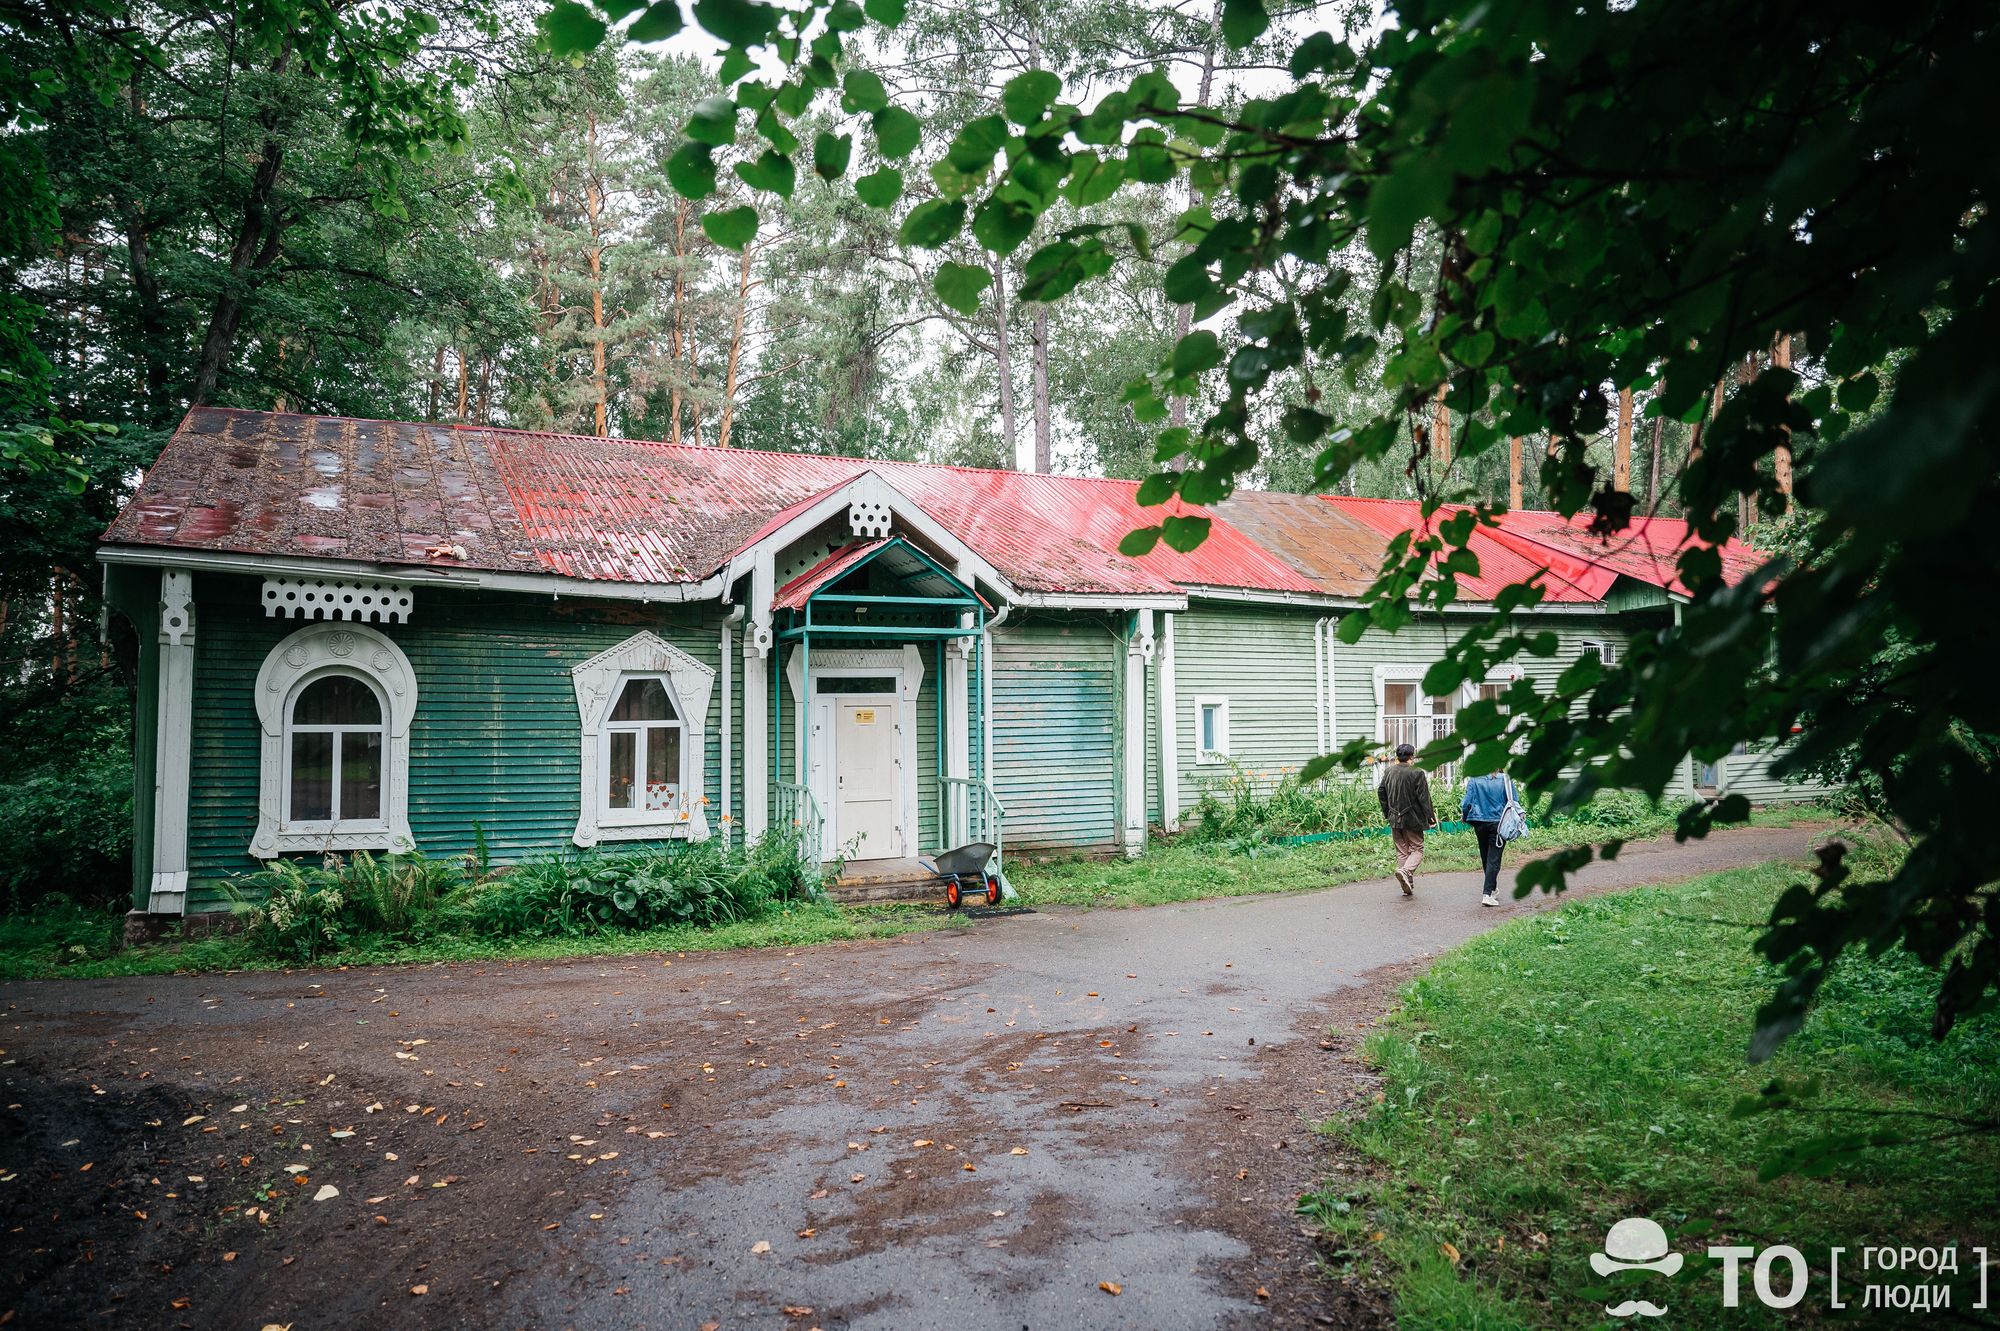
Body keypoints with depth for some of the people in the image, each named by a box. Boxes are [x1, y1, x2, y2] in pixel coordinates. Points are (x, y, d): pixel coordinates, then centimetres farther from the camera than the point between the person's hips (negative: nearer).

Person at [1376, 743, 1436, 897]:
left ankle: (1407, 887, 12)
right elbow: (1424, 797, -13)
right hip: (1413, 819, -5)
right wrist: (1430, 817, -7)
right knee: (1417, 849, 6)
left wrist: (1387, 813, 21)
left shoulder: (1388, 772, 4)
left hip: (1395, 819, 5)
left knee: (1402, 851, 12)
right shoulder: (1417, 773, -13)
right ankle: (1406, 871, -20)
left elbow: (1381, 793, 11)